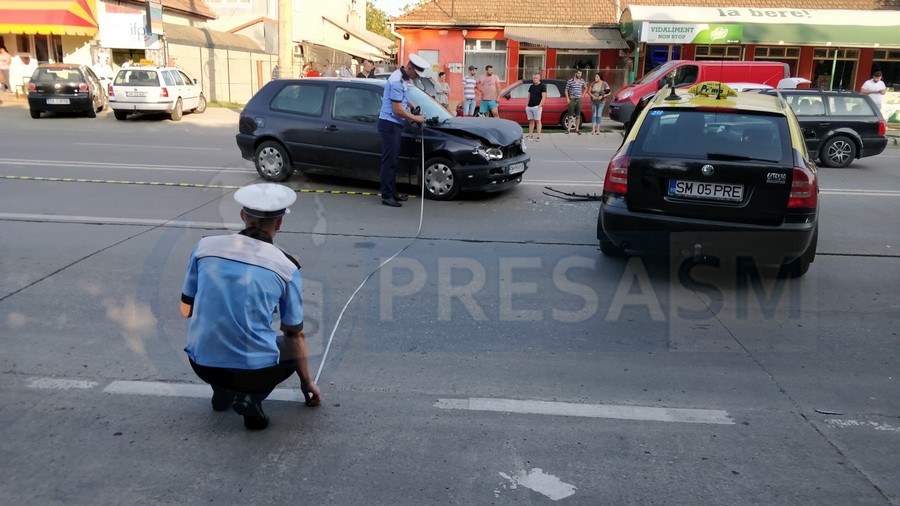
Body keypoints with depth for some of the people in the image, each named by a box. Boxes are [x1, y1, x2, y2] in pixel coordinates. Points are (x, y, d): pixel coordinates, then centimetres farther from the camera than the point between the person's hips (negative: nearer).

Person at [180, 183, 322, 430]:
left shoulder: (205, 246, 0)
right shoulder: (286, 267, -4)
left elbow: (187, 310, 11)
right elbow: (295, 334, 7)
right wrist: (306, 382, 23)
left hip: (201, 365, 4)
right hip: (254, 370, -4)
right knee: (293, 347, 28)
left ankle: (222, 390, 20)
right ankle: (250, 396, 2)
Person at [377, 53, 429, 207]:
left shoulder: (402, 78, 9)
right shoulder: (397, 81, -21)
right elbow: (397, 110, -22)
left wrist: (411, 105, 9)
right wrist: (415, 118, -10)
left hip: (395, 124, 10)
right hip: (389, 124, -10)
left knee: (393, 159, 15)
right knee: (389, 160, -7)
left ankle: (392, 191, 23)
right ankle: (387, 195, -4)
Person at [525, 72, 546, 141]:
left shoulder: (542, 86, -2)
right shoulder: (531, 86, 17)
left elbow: (543, 97, -8)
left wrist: (539, 106, -17)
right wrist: (527, 105, 10)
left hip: (537, 106, -6)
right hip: (529, 106, 6)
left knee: (537, 121, -6)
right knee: (531, 121, 7)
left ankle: (539, 136, -5)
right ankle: (530, 135, 10)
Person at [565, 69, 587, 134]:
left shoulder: (582, 81, 5)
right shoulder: (570, 81, -4)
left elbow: (585, 87, 22)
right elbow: (566, 90, 2)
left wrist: (583, 94, 11)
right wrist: (567, 98, -5)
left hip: (579, 99, 3)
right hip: (572, 100, -3)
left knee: (578, 115, 5)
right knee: (570, 115, -3)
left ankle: (577, 129, 12)